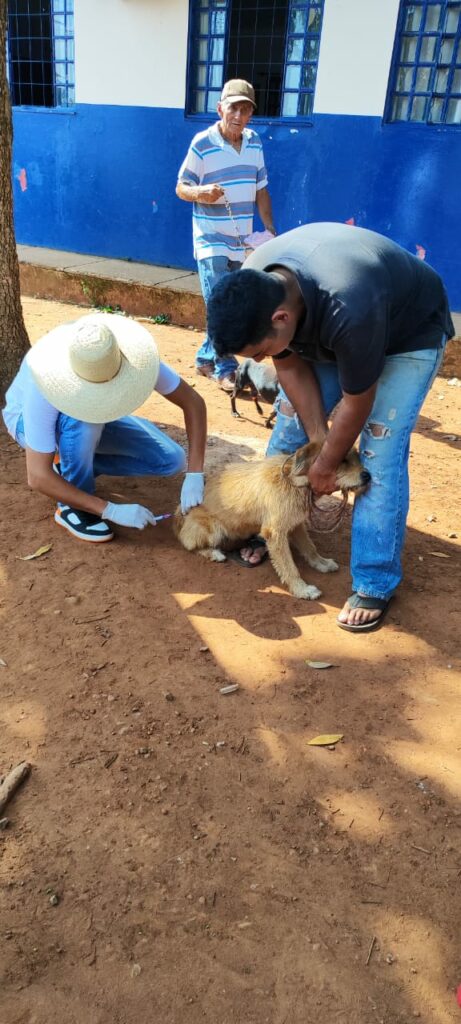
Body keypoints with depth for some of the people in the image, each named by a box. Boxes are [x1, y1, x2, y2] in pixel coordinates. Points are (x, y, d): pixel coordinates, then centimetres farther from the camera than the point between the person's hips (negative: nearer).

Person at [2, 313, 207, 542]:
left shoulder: (132, 358, -33)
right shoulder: (46, 385, -41)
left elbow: (193, 402, -24)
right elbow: (38, 477, -38)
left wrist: (194, 475, -34)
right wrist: (111, 510, -40)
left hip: (93, 417, 4)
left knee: (171, 461, -11)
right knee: (83, 419, -41)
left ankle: (70, 463, 5)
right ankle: (71, 507, -16)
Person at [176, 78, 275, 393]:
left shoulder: (254, 142, 6)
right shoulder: (202, 143, -10)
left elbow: (261, 190, 13)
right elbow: (181, 188, -6)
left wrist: (271, 231, 8)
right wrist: (200, 192, -28)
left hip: (242, 242, 6)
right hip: (211, 240, -6)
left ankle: (206, 358, 26)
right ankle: (226, 369, 0)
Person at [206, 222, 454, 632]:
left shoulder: (348, 312, -45)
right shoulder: (254, 292, -25)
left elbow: (356, 404, -29)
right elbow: (292, 368, -12)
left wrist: (326, 465, -14)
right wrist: (319, 440, -15)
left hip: (409, 331, -6)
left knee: (380, 453, -16)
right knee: (291, 420, -2)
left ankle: (375, 584, -6)